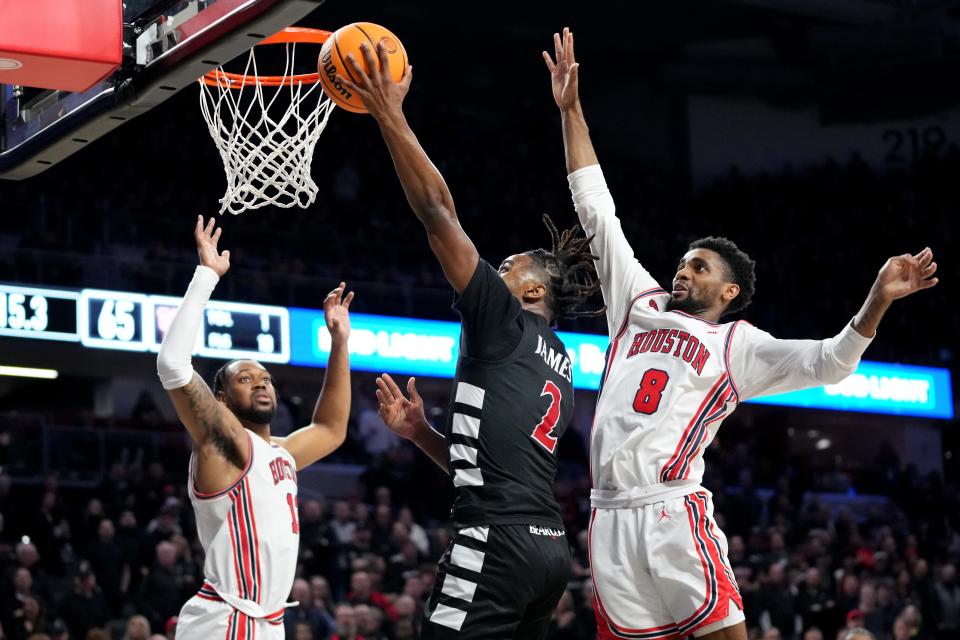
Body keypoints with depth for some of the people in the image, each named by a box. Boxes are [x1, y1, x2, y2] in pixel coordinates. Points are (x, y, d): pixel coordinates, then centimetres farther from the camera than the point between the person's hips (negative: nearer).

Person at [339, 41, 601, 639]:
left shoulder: (506, 322, 1)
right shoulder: (559, 364, 25)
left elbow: (438, 212, -5)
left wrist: (390, 116, -3)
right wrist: (420, 432, 21)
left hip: (499, 540, -9)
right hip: (546, 544, 9)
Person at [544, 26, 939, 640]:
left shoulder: (738, 345, 11)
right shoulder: (641, 303, 20)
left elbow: (828, 363, -1)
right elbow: (596, 210, 22)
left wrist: (878, 300, -17)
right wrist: (571, 110, 21)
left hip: (673, 513, -3)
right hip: (610, 518, 4)